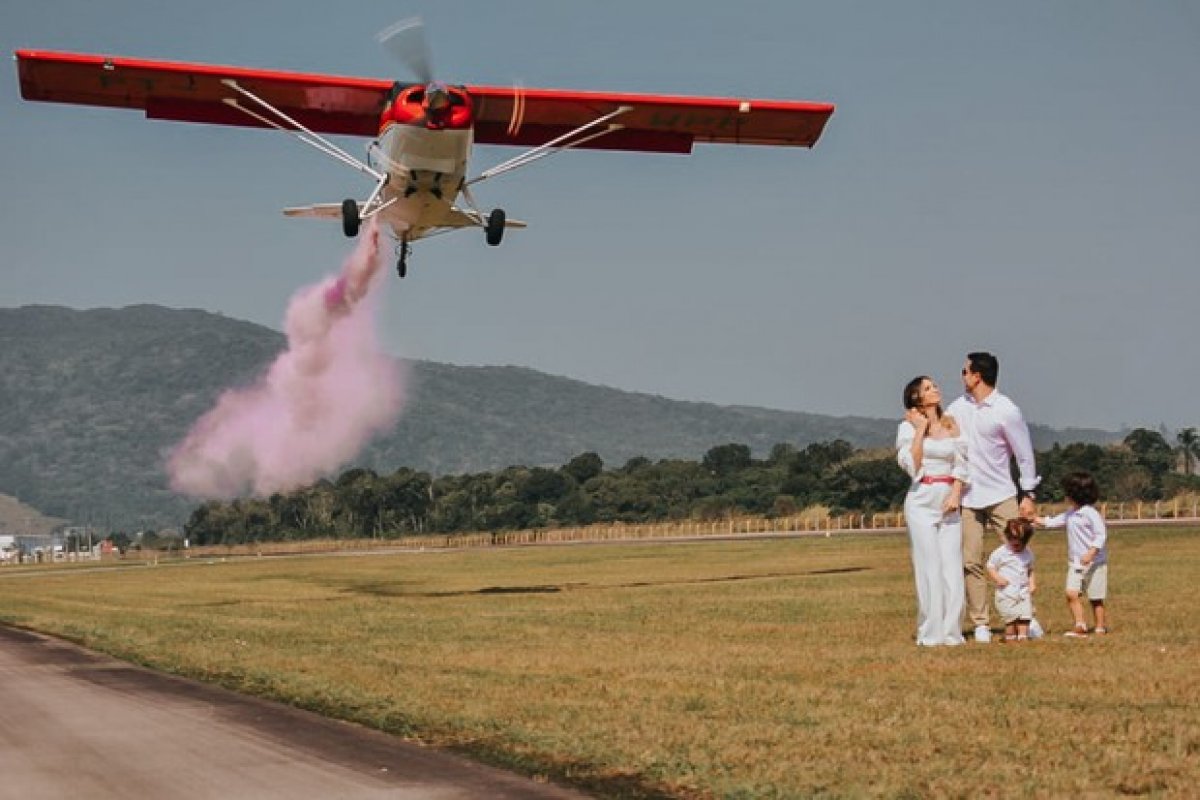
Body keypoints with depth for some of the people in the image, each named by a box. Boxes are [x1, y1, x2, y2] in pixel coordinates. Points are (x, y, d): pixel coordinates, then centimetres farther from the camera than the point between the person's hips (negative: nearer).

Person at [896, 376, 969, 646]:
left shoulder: (951, 424, 10)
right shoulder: (909, 427, 0)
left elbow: (961, 463, 8)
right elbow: (911, 466, -12)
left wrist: (955, 494, -6)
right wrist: (920, 429, -9)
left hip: (949, 502, 3)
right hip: (922, 501, -3)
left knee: (952, 568, -1)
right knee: (929, 568, -5)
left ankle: (951, 631, 5)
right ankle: (930, 633, 0)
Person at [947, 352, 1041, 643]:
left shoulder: (1006, 411, -7)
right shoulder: (957, 408, 6)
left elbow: (1025, 454, -2)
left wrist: (1028, 494, -2)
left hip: (1001, 495, -3)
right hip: (966, 496, 3)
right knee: (971, 562, 0)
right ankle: (980, 624, 5)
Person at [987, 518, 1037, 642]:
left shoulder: (1028, 554, 10)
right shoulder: (1000, 553, -6)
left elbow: (1030, 571, 20)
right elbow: (990, 567, -3)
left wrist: (1032, 583, 6)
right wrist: (997, 578, -19)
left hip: (1023, 591, 4)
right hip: (1006, 592, -4)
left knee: (1025, 616, -3)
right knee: (1010, 618, -5)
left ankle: (1023, 636, 1)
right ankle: (1010, 637, 7)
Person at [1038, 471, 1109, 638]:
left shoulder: (1090, 513, -14)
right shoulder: (1070, 514, 11)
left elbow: (1101, 535, -18)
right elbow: (1052, 522, 23)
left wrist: (1091, 553, -26)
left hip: (1094, 562, -7)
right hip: (1075, 562, 7)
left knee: (1095, 598, 2)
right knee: (1071, 593, -10)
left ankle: (1101, 628, 12)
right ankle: (1080, 625, -10)